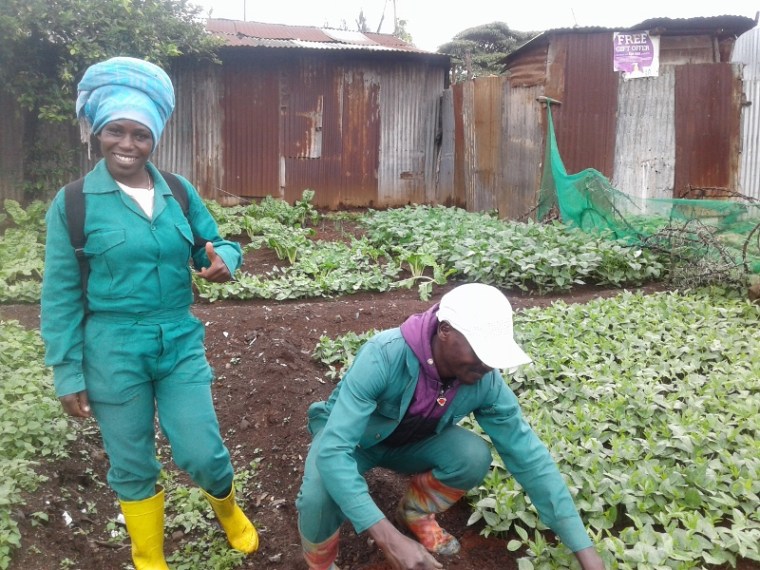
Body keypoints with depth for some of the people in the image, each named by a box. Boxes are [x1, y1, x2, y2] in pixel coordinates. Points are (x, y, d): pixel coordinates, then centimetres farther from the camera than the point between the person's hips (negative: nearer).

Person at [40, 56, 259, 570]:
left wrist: (224, 260, -19)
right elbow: (61, 297, -4)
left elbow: (215, 246, 7)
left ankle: (227, 508, 40)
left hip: (181, 343, 2)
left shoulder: (180, 193, 1)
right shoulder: (72, 203, -7)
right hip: (113, 351, -1)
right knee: (132, 466, 13)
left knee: (202, 454, 4)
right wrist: (68, 373, -4)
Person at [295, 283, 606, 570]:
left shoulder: (486, 382, -26)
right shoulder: (383, 356, -40)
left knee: (475, 457, -25)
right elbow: (333, 450, -44)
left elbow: (529, 455, -19)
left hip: (409, 441, 4)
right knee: (321, 495, -35)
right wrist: (390, 539, -51)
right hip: (346, 437, -3)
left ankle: (415, 513, 7)